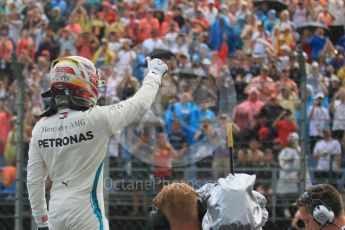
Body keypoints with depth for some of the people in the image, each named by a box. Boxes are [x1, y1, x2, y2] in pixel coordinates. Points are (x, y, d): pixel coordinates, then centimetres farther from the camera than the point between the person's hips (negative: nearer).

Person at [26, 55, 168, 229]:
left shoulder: (41, 127, 1)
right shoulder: (96, 119, -13)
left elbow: (34, 181, 5)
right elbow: (139, 104, -1)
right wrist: (154, 74, 17)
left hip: (55, 212, 5)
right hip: (86, 212, -5)